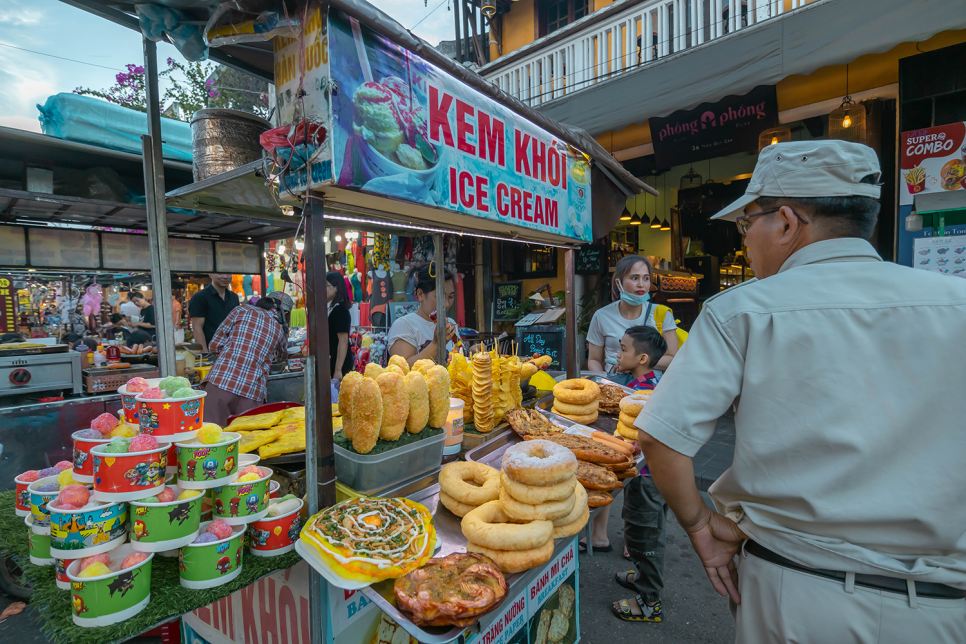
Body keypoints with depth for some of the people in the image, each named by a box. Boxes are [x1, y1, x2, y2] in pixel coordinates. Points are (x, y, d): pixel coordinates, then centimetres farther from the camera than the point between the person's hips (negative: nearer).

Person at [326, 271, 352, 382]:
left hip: (338, 363, -8)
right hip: (329, 363, 8)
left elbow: (343, 340, -19)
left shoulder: (340, 309, -15)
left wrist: (338, 370, -21)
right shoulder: (328, 307, 10)